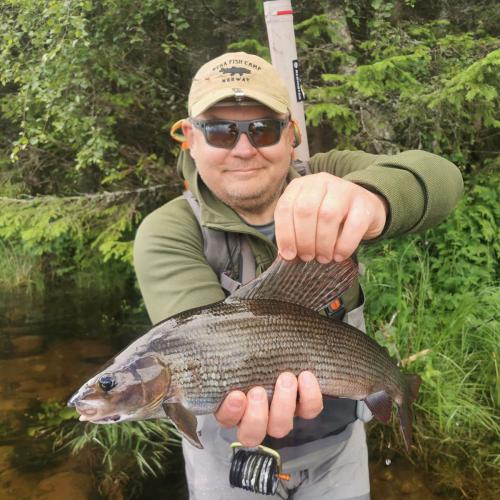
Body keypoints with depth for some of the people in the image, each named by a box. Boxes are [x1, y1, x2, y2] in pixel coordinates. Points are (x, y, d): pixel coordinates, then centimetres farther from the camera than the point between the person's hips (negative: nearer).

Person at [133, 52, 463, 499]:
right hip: (232, 453, -1)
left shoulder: (329, 182, -14)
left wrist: (370, 197, -54)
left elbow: (439, 177, -31)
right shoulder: (167, 234, -18)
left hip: (340, 439, 2)